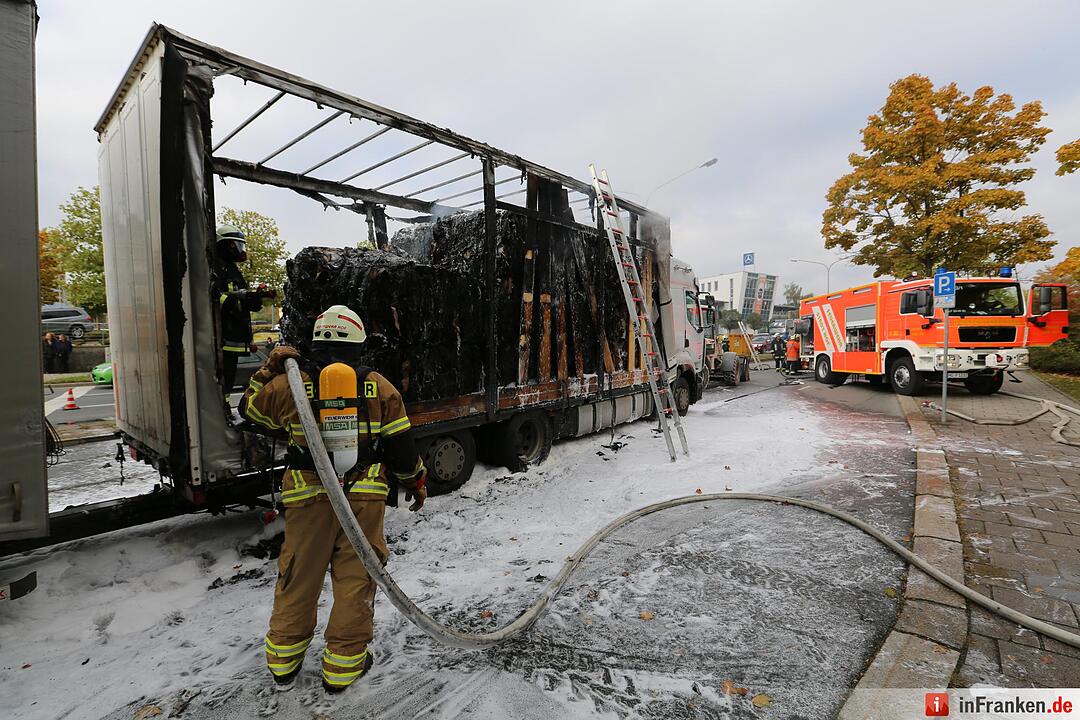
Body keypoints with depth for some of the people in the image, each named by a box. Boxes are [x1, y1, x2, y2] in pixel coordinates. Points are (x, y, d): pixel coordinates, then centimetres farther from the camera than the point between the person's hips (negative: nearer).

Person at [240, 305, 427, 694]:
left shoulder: (290, 383, -1)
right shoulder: (380, 387, -1)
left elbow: (250, 407, 18)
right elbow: (401, 445, 0)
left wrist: (269, 370, 21)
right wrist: (416, 482, 14)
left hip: (308, 499, 1)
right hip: (364, 498, -1)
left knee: (298, 578, 18)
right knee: (355, 579, 12)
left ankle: (284, 661, 36)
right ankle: (344, 663, 25)